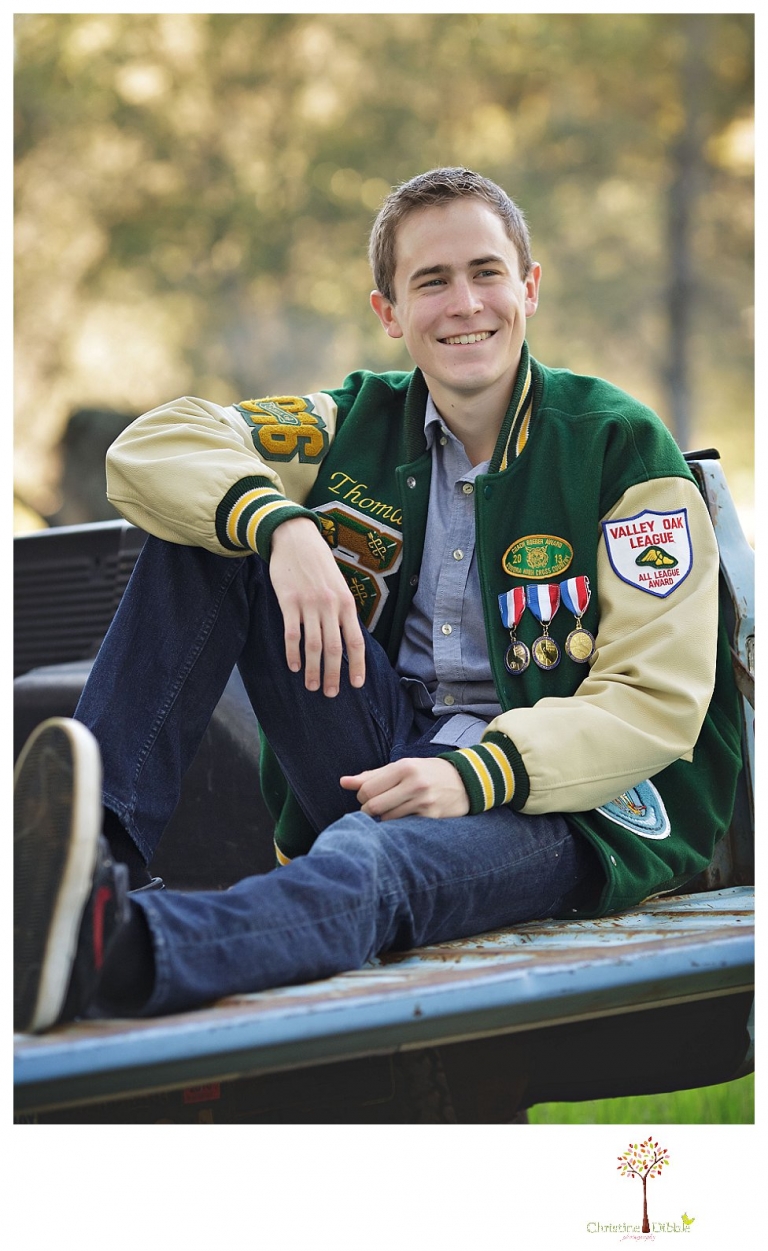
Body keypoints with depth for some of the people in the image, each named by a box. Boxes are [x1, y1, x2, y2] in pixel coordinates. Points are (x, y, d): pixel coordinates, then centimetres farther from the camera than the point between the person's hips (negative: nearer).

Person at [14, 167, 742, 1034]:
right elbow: (149, 447, -2)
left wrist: (477, 777, -28)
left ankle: (114, 948, -71)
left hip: (555, 793, -5)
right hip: (383, 762, 5)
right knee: (207, 532, -10)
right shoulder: (363, 423, 8)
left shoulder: (622, 449, -5)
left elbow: (657, 704, -12)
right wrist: (281, 526, -23)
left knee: (369, 862, -41)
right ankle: (93, 842, -29)